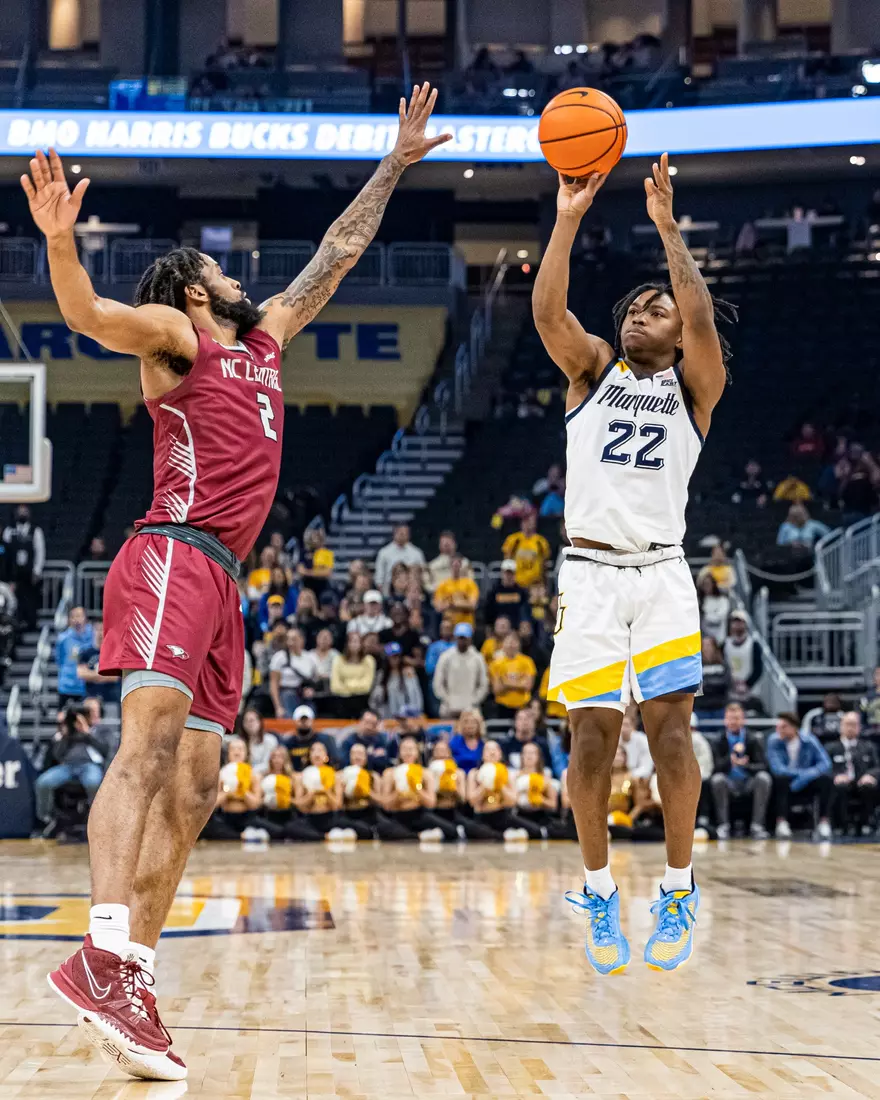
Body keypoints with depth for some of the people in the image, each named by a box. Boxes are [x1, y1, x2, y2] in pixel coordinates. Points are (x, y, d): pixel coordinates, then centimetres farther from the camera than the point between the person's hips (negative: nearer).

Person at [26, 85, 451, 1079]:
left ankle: (129, 979, -1)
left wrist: (396, 163, 40)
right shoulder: (172, 337, 6)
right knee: (152, 738, -25)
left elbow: (338, 252, 36)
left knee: (194, 788, 1)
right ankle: (104, 958, -38)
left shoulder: (264, 338, 27)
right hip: (173, 558, -8)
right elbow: (89, 314, -14)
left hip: (219, 581, 9)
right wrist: (59, 241, -33)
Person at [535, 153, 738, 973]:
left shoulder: (694, 384, 10)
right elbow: (547, 313, -6)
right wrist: (568, 219, -14)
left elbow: (702, 319, -11)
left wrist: (668, 228, -13)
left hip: (662, 573, -1)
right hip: (590, 571, 1)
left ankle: (678, 887, 7)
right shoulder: (593, 369, 13)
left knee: (669, 727, -8)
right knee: (592, 735, -3)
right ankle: (598, 890, 11)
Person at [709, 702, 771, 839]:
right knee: (717, 779, -32)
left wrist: (746, 765, -29)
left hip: (749, 785, 0)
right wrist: (731, 759, -30)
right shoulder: (720, 742, 2)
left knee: (764, 777, -30)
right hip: (729, 785, 0)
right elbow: (717, 767, -10)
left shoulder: (752, 741, 2)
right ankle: (723, 826, -26)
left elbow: (762, 766, -9)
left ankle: (757, 826, -30)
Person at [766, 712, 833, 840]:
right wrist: (800, 773, -30)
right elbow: (776, 768, -21)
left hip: (806, 784, 1)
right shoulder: (774, 741, -10)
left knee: (826, 779, -26)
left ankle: (824, 822, -24)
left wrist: (806, 776, -29)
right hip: (785, 784, -1)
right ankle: (781, 823, -34)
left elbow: (825, 763, -13)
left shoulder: (809, 740, -7)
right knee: (781, 779, -35)